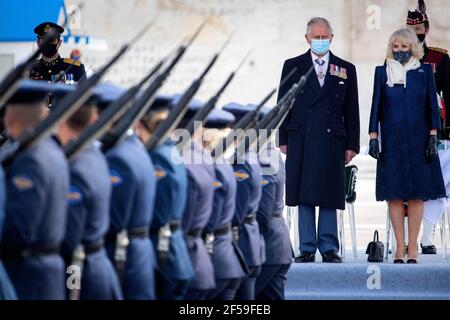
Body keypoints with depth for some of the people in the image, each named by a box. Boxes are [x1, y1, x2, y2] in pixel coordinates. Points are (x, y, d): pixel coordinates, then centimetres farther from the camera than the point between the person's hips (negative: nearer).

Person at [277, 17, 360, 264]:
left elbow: (351, 110, 10)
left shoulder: (346, 70, 11)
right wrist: (283, 140, 0)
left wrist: (352, 145, 4)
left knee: (329, 196, -1)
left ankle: (329, 248, 3)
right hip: (300, 139, 0)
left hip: (332, 140, 0)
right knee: (304, 196, 0)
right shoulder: (293, 66, 9)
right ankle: (307, 248, 4)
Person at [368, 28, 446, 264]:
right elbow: (376, 107, 5)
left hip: (418, 140, 0)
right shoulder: (382, 72, 6)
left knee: (417, 195, -2)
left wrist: (432, 137, -3)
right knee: (394, 194, -2)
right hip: (392, 142, 0)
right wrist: (373, 137, -2)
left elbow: (432, 105, 4)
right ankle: (400, 247, 3)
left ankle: (412, 247, 2)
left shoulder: (424, 71, 5)